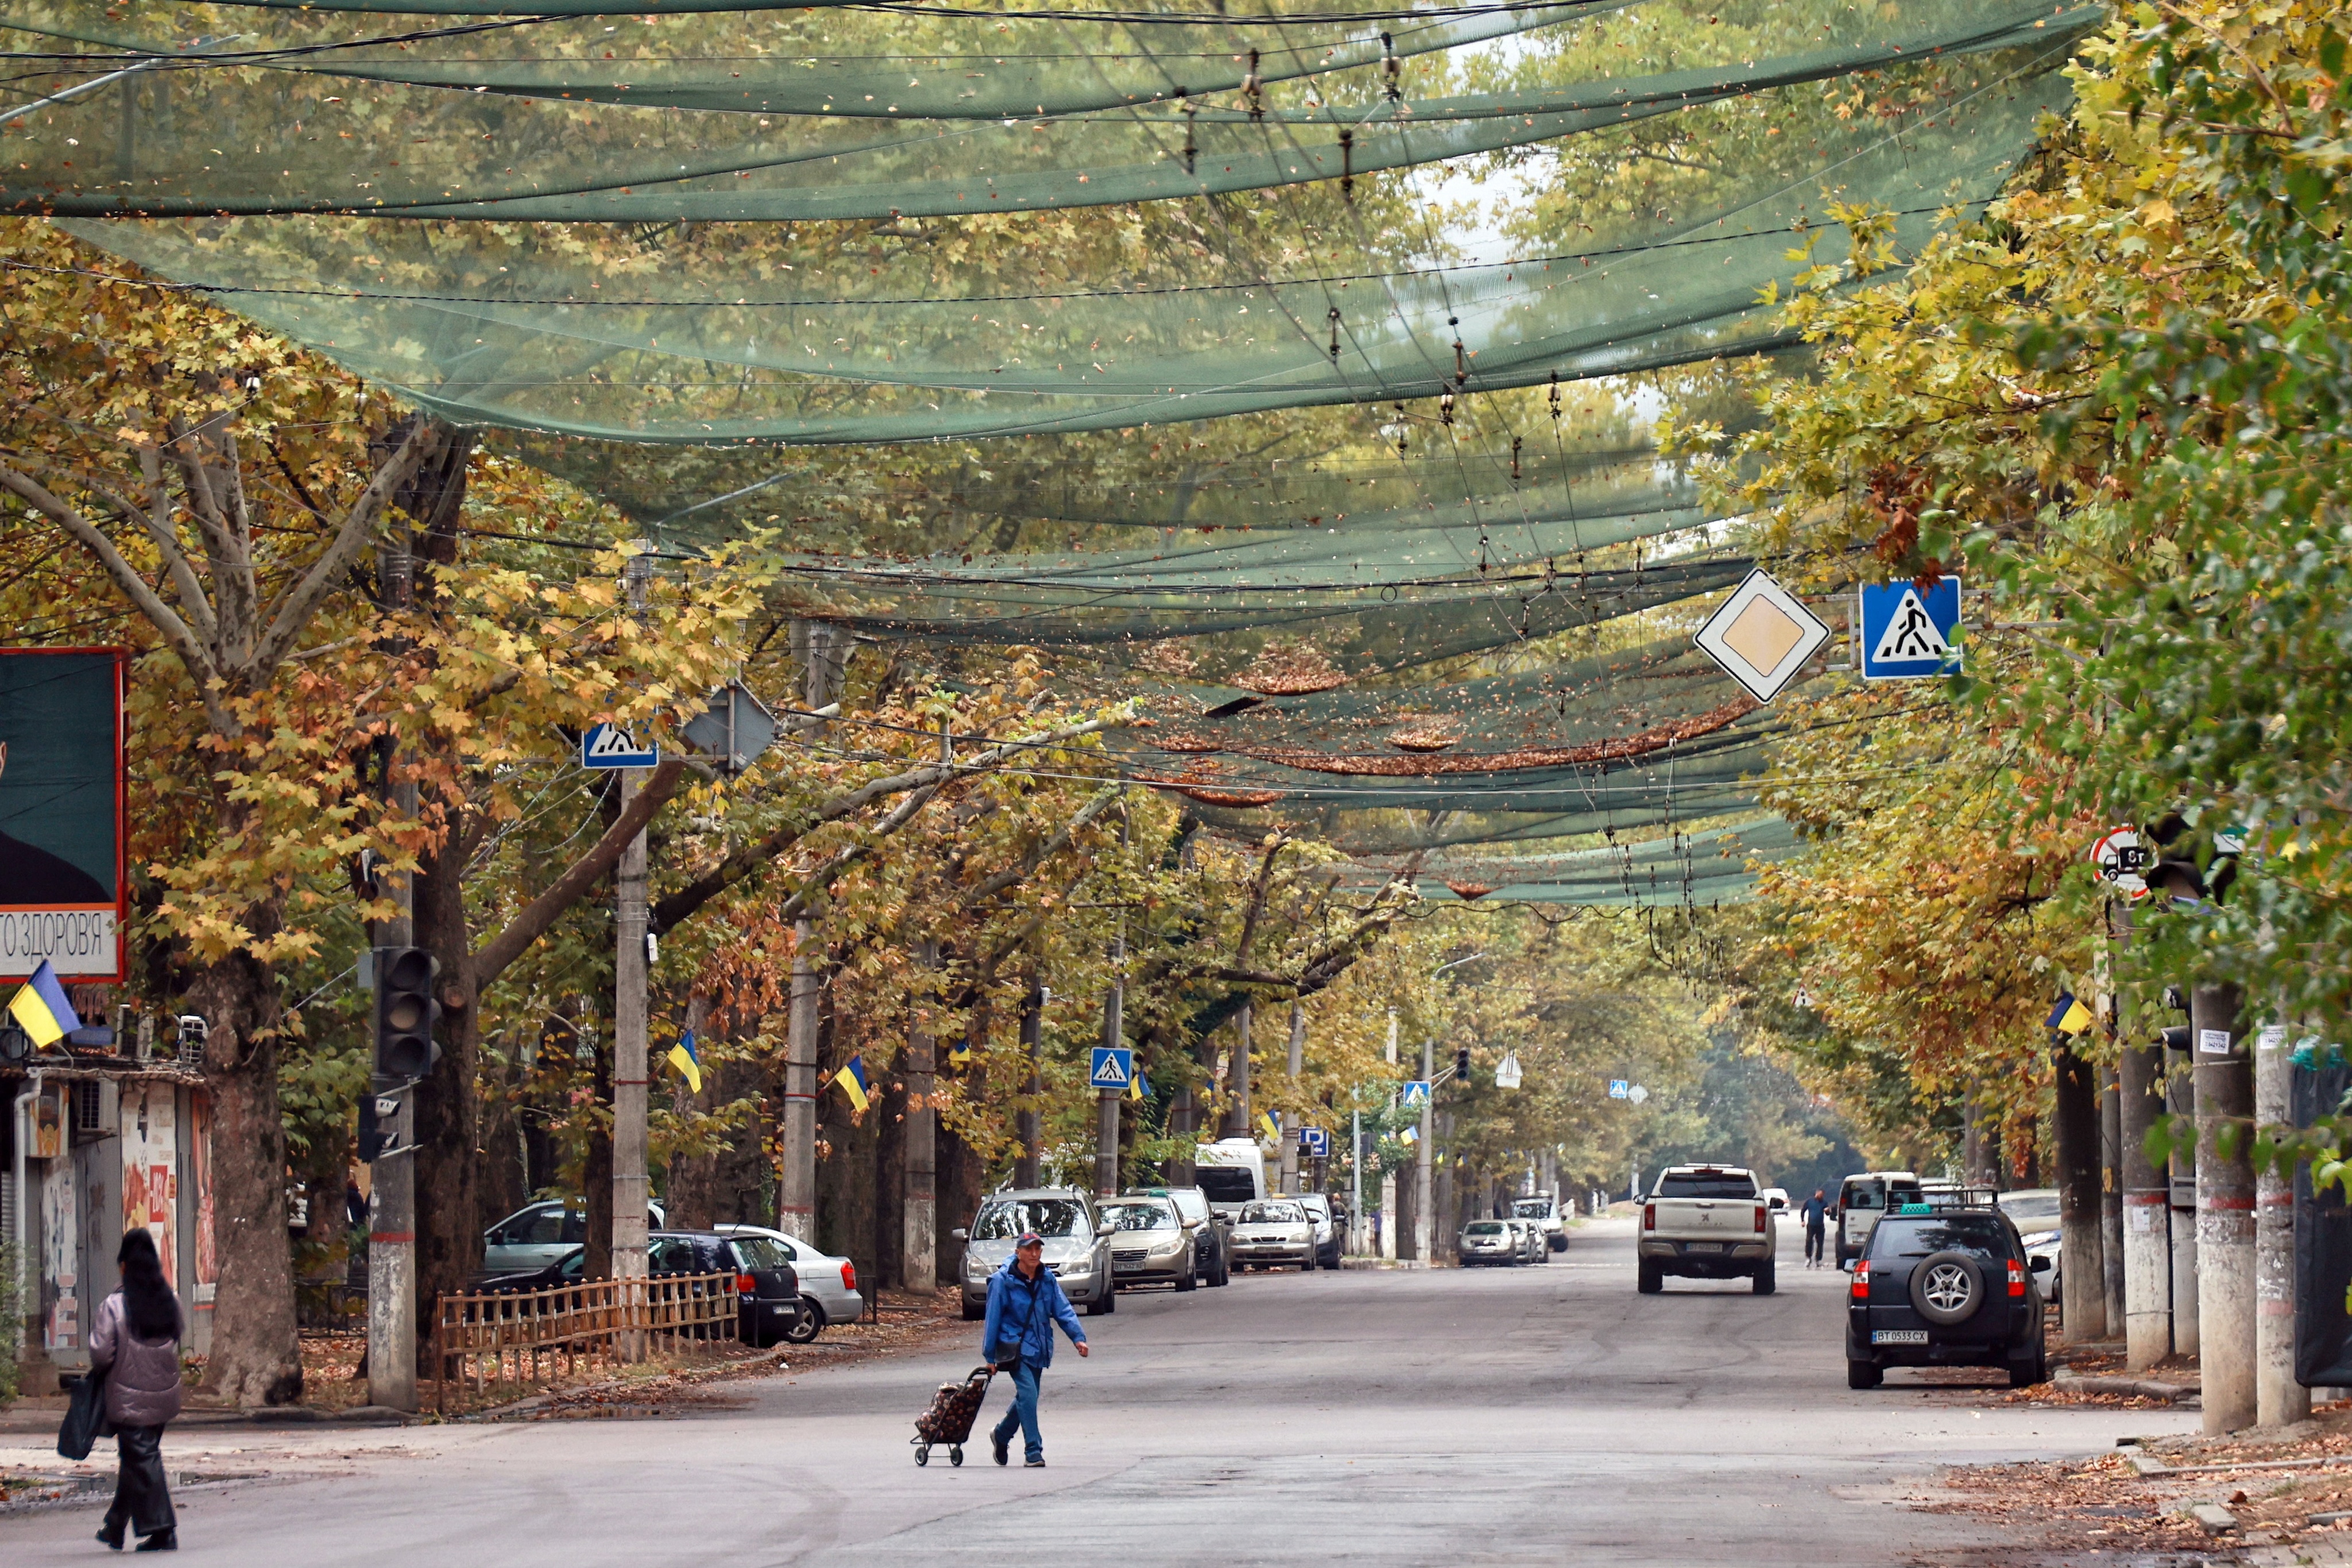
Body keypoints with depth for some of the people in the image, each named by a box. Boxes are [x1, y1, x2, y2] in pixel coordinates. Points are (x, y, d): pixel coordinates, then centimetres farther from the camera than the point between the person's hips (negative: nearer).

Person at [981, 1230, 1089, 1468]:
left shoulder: (1047, 1279, 4)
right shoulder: (1003, 1281, -10)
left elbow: (1063, 1310, 3)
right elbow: (993, 1319, -6)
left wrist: (1078, 1337, -12)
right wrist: (990, 1357, -4)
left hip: (1038, 1350, 6)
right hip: (1015, 1348, -6)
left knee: (1027, 1398, 16)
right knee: (1027, 1395, -18)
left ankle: (1001, 1435, 40)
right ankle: (1033, 1451, -16)